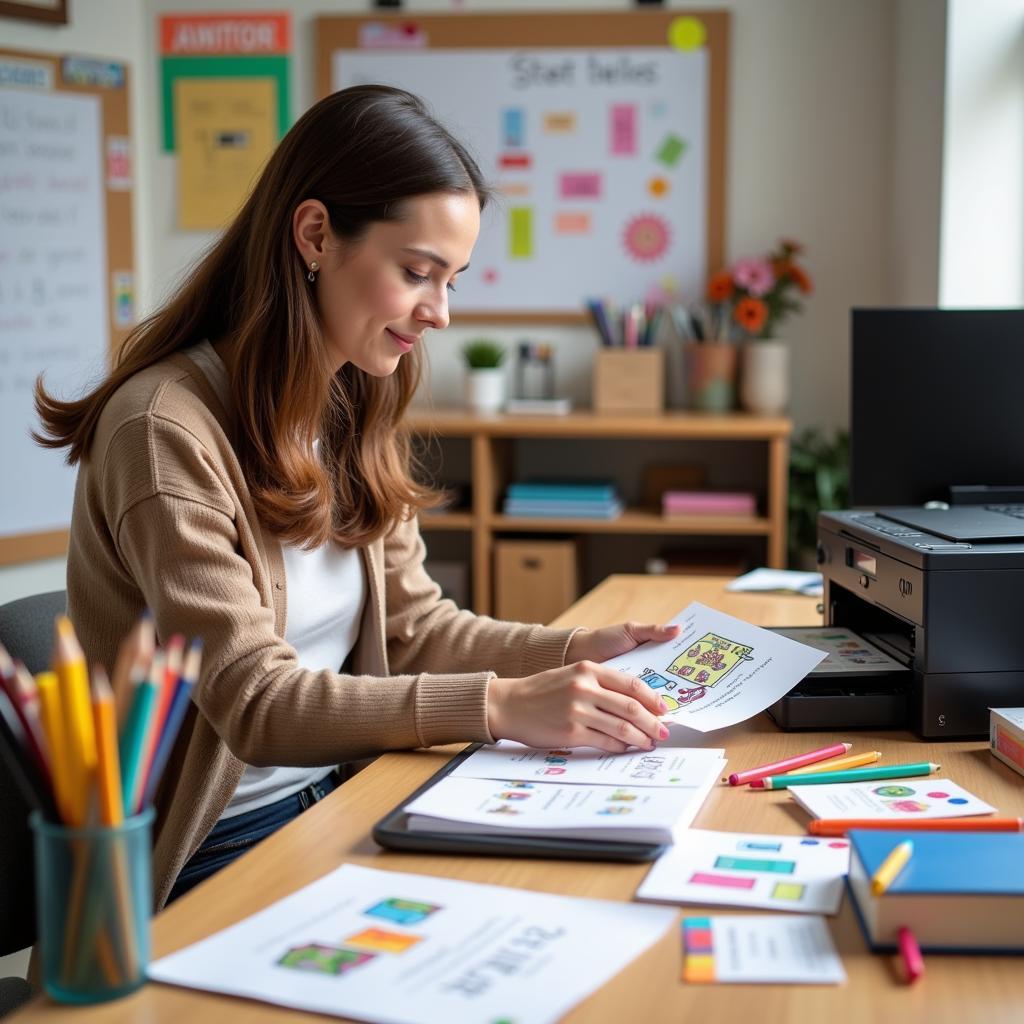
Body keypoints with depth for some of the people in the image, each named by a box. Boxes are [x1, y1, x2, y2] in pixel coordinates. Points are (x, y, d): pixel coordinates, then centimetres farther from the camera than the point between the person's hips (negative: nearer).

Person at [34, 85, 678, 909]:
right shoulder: (167, 428, -19)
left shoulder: (351, 411, 7)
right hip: (208, 856, -7)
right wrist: (500, 706, -32)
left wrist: (575, 652, -8)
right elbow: (254, 701, -23)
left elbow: (412, 625, 8)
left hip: (333, 804, 7)